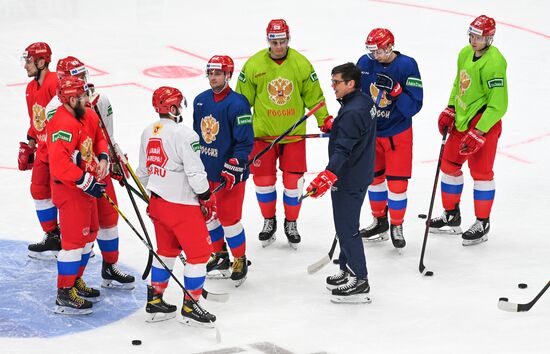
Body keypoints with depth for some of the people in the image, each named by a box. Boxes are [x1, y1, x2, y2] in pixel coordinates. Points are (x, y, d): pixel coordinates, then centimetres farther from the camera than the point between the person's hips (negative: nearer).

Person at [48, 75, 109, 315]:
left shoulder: (88, 117, 7)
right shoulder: (63, 124, -25)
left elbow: (99, 138, 24)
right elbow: (59, 162, -32)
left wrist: (103, 159, 4)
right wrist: (86, 182, -27)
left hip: (86, 186, 10)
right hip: (69, 189, -10)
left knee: (89, 234, 20)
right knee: (74, 240, -7)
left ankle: (76, 281, 35)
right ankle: (65, 295, 0)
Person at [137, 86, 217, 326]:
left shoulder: (148, 133, 7)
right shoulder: (184, 135, -18)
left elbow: (143, 171, 16)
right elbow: (195, 173, -18)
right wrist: (207, 199, -6)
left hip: (157, 201, 8)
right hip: (181, 205, -8)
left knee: (166, 250, 22)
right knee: (199, 252, 3)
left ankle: (155, 301, 26)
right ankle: (190, 307, 6)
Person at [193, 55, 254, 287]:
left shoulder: (237, 104, -16)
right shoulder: (201, 101, 6)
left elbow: (245, 142, -17)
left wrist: (233, 169, -22)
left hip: (229, 173, -7)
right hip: (205, 171, 7)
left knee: (229, 218, -2)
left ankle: (240, 259, 15)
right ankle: (220, 254, 32)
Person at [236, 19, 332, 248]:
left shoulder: (301, 64, -6)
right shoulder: (253, 65, -8)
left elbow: (314, 95, 4)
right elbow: (242, 99, 1)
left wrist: (325, 120, 2)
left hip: (294, 133, 0)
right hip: (262, 133, 0)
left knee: (293, 181, 3)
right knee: (263, 180, 5)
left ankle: (291, 223, 22)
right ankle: (269, 221, 26)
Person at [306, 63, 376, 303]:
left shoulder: (352, 113, -26)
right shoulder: (364, 101, 6)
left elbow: (343, 150, -34)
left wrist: (328, 176, -41)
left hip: (349, 179, -11)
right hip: (359, 173, 11)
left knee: (347, 228, -4)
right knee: (346, 224, 22)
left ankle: (359, 283, 1)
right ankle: (347, 269, 35)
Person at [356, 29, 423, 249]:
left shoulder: (407, 66, -17)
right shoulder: (364, 63, -6)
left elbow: (414, 106, -19)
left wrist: (395, 91, -32)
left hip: (398, 134, -4)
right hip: (370, 131, 4)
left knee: (397, 182, -2)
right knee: (374, 177, 16)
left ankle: (396, 227, 14)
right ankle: (380, 222, 33)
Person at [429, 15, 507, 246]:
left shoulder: (493, 63, -22)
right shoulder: (465, 53, 4)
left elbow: (498, 105, -23)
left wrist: (478, 133, -23)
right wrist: (450, 110, 10)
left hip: (485, 123, -9)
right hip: (461, 121, 9)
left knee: (481, 172, -2)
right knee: (449, 164, 15)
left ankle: (482, 224, 10)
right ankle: (451, 216, 30)